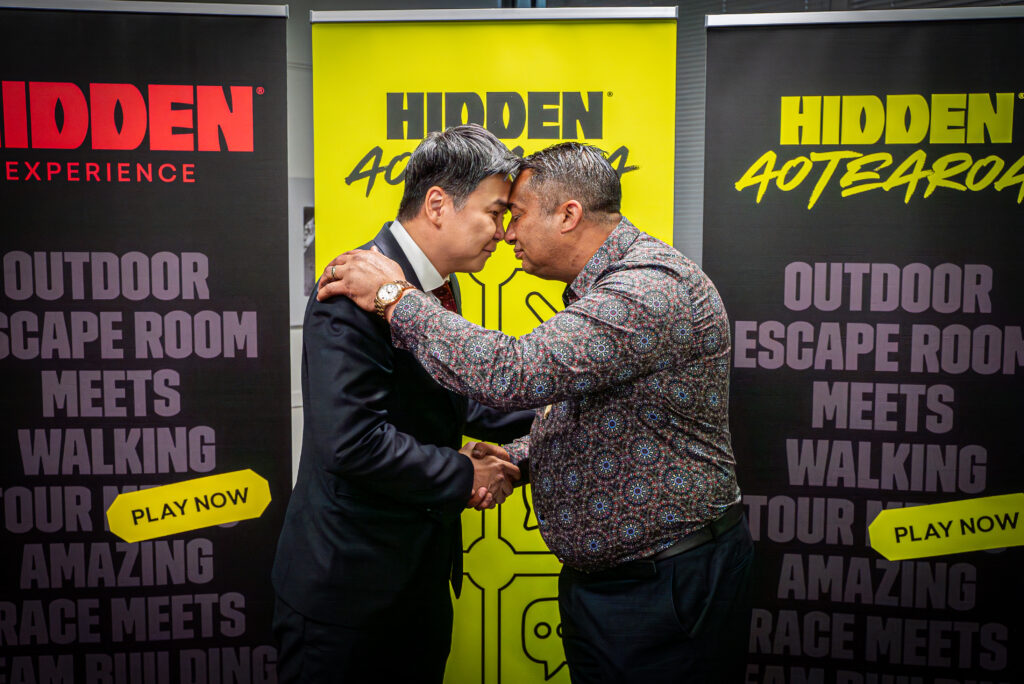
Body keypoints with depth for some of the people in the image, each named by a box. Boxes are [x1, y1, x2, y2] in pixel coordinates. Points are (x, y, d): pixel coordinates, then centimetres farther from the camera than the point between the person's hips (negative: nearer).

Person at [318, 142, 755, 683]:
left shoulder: (653, 289, -24)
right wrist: (512, 459, 2)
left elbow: (513, 375, -34)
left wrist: (395, 298, -23)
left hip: (665, 591, -9)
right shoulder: (605, 288, 11)